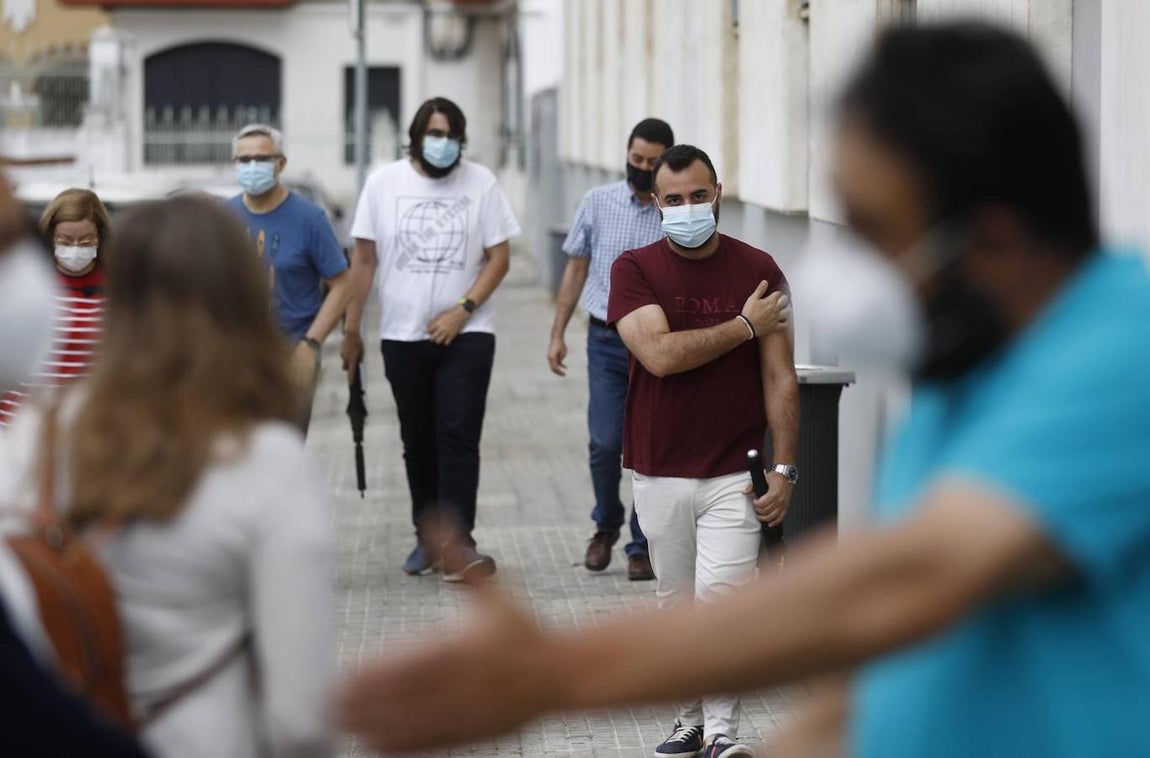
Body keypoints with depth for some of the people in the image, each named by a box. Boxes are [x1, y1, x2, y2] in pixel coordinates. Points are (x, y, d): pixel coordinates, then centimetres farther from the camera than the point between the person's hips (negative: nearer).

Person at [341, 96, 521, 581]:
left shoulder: (481, 183, 0)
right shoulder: (384, 183, 2)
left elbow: (499, 258, 1)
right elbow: (364, 259, 4)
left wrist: (462, 310, -11)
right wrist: (351, 329, 3)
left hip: (466, 334, -2)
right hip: (402, 336, 2)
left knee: (459, 437, -10)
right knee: (418, 441, 10)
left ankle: (457, 540, -12)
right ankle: (427, 536, 21)